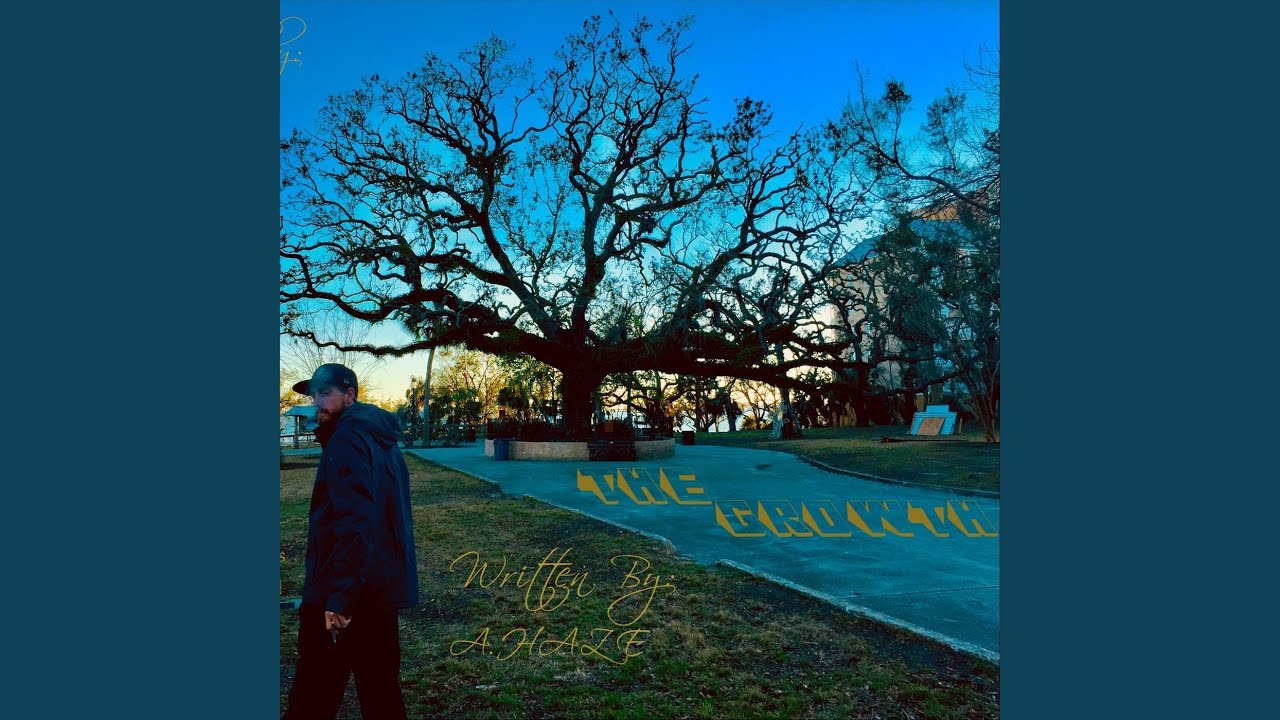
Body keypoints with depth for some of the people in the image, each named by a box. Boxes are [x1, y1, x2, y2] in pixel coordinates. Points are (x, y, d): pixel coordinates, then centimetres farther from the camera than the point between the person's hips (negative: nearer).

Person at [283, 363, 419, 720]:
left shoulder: (347, 439, -14)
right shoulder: (381, 438, 14)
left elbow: (353, 522, -25)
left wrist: (340, 595, -25)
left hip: (348, 590, -9)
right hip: (384, 585, 9)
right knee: (380, 689, 17)